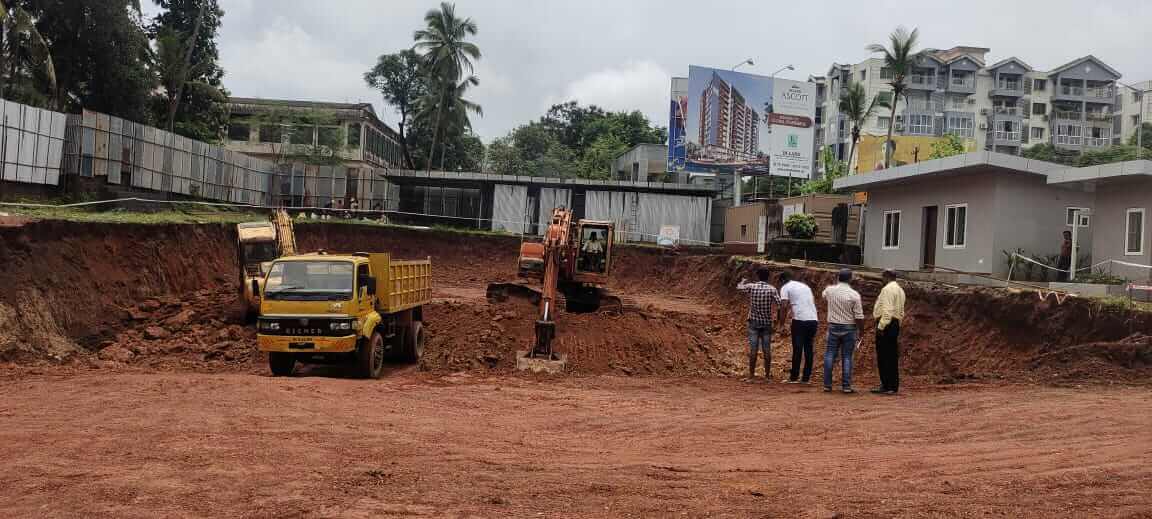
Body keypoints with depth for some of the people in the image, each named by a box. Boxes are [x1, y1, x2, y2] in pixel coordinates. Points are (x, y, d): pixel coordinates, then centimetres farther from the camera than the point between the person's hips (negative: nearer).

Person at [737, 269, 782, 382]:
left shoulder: (751, 286, -5)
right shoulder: (772, 289, -6)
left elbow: (738, 287, 11)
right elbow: (779, 303, -13)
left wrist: (743, 281, 31)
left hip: (754, 322, -1)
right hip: (767, 323, 1)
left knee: (753, 349, 0)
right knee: (767, 350, 6)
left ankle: (751, 375, 2)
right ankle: (767, 376, 11)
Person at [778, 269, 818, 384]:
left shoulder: (785, 287, 4)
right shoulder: (805, 286, 24)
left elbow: (784, 306, -8)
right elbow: (813, 302, 22)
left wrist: (781, 322, 0)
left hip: (800, 320, -6)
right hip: (814, 320, 6)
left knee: (797, 349, 1)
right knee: (808, 349, 11)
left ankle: (794, 377, 4)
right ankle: (806, 378, 13)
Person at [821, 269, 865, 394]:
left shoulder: (830, 290, -2)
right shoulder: (854, 294, -11)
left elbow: (824, 295, 25)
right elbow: (859, 317, -10)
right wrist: (860, 332, 0)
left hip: (833, 327, 2)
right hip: (849, 329, -2)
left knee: (830, 355, 7)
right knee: (847, 357, 3)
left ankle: (827, 385, 6)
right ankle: (846, 386, 3)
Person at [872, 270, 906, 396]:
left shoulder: (887, 289, -12)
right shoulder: (900, 290, 20)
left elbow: (886, 310, -21)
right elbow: (901, 311, 20)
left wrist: (881, 326, -22)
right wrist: (897, 323, 20)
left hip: (886, 324, -10)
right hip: (896, 324, 10)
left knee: (884, 357, -7)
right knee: (892, 356, 11)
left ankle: (887, 386, -7)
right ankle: (892, 386, 15)